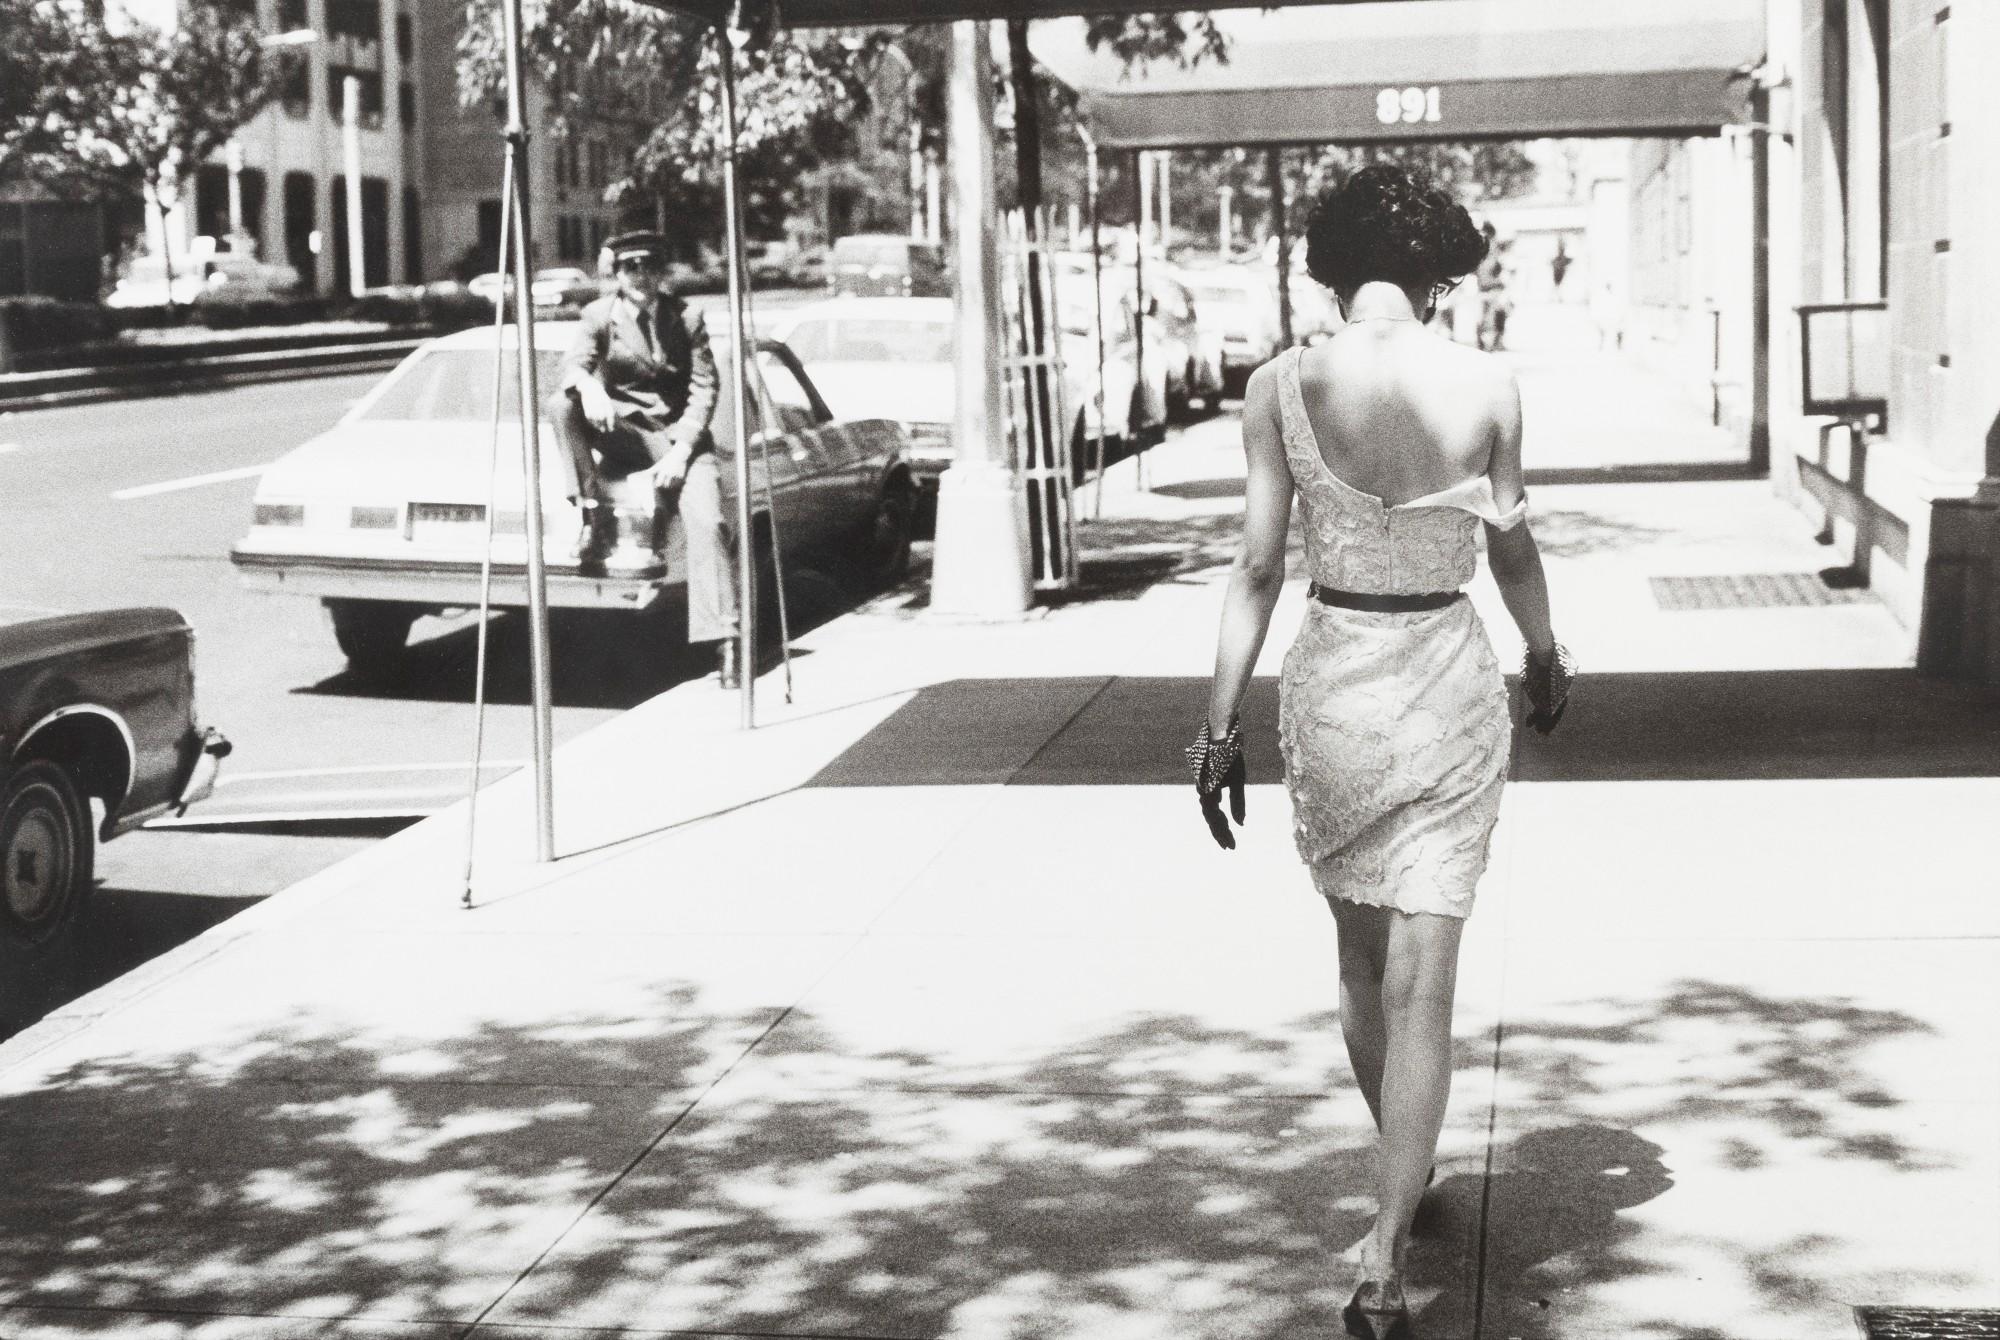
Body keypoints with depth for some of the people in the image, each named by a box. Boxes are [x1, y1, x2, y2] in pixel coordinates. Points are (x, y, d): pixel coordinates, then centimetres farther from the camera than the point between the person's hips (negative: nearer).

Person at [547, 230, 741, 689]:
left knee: (706, 521, -24)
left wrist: (681, 451, -16)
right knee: (562, 404, -28)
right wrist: (589, 388, -40)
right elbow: (574, 362, -13)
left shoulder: (686, 318, 1)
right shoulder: (600, 314, 1)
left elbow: (704, 388, -2)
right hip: (622, 432, 1)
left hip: (679, 435, -1)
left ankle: (725, 644, -24)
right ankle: (596, 515, -23)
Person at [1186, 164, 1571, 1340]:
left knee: (1362, 959, 22)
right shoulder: (1488, 386, -7)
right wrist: (1548, 659, 23)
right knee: (1422, 988, 1)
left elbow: (1260, 566, -7)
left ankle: (1406, 1170, 43)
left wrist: (1222, 723, -1)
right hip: (1451, 683, -1)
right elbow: (1513, 550, 5)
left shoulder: (1281, 386, -8)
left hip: (1331, 680, 1)